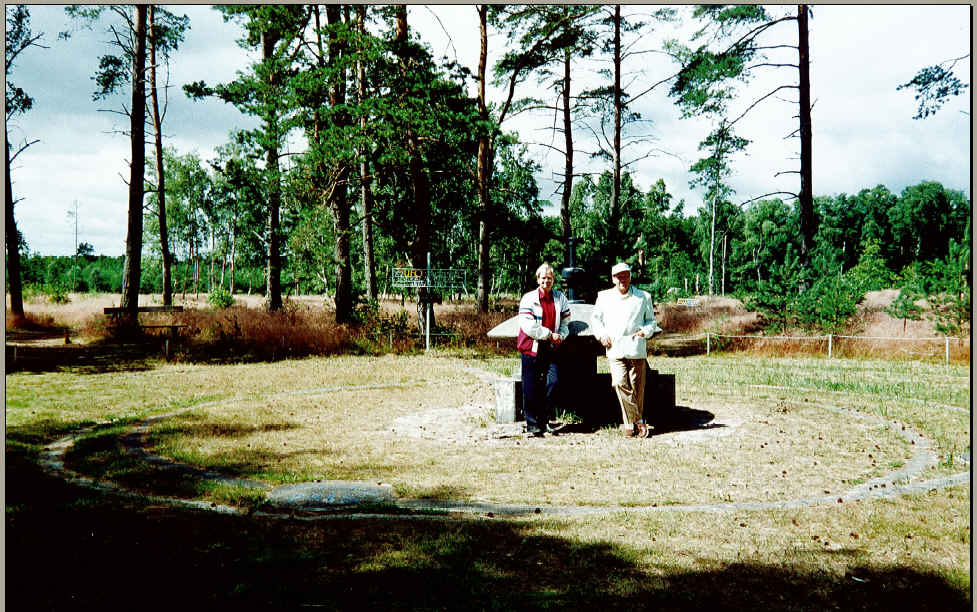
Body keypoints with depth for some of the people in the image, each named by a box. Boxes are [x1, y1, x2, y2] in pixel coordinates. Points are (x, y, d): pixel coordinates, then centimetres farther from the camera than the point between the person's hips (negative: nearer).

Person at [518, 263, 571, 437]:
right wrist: (549, 334, -12)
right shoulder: (528, 299, -4)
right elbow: (528, 326, -13)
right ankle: (532, 424, 12)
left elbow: (565, 321, 12)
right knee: (531, 387, 1)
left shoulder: (560, 298, 9)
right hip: (531, 346, -3)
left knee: (553, 382, -7)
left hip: (551, 348, 3)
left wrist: (560, 335, -8)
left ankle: (544, 421, 8)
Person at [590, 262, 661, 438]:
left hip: (637, 350, 0)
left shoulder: (643, 297, 12)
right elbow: (595, 318, 20)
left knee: (637, 388, 0)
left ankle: (632, 423, 13)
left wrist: (646, 331, -3)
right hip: (615, 349, 0)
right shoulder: (604, 297, 13)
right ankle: (638, 422, -9)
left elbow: (651, 320, 18)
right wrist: (602, 334, 3)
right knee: (619, 383, -17)